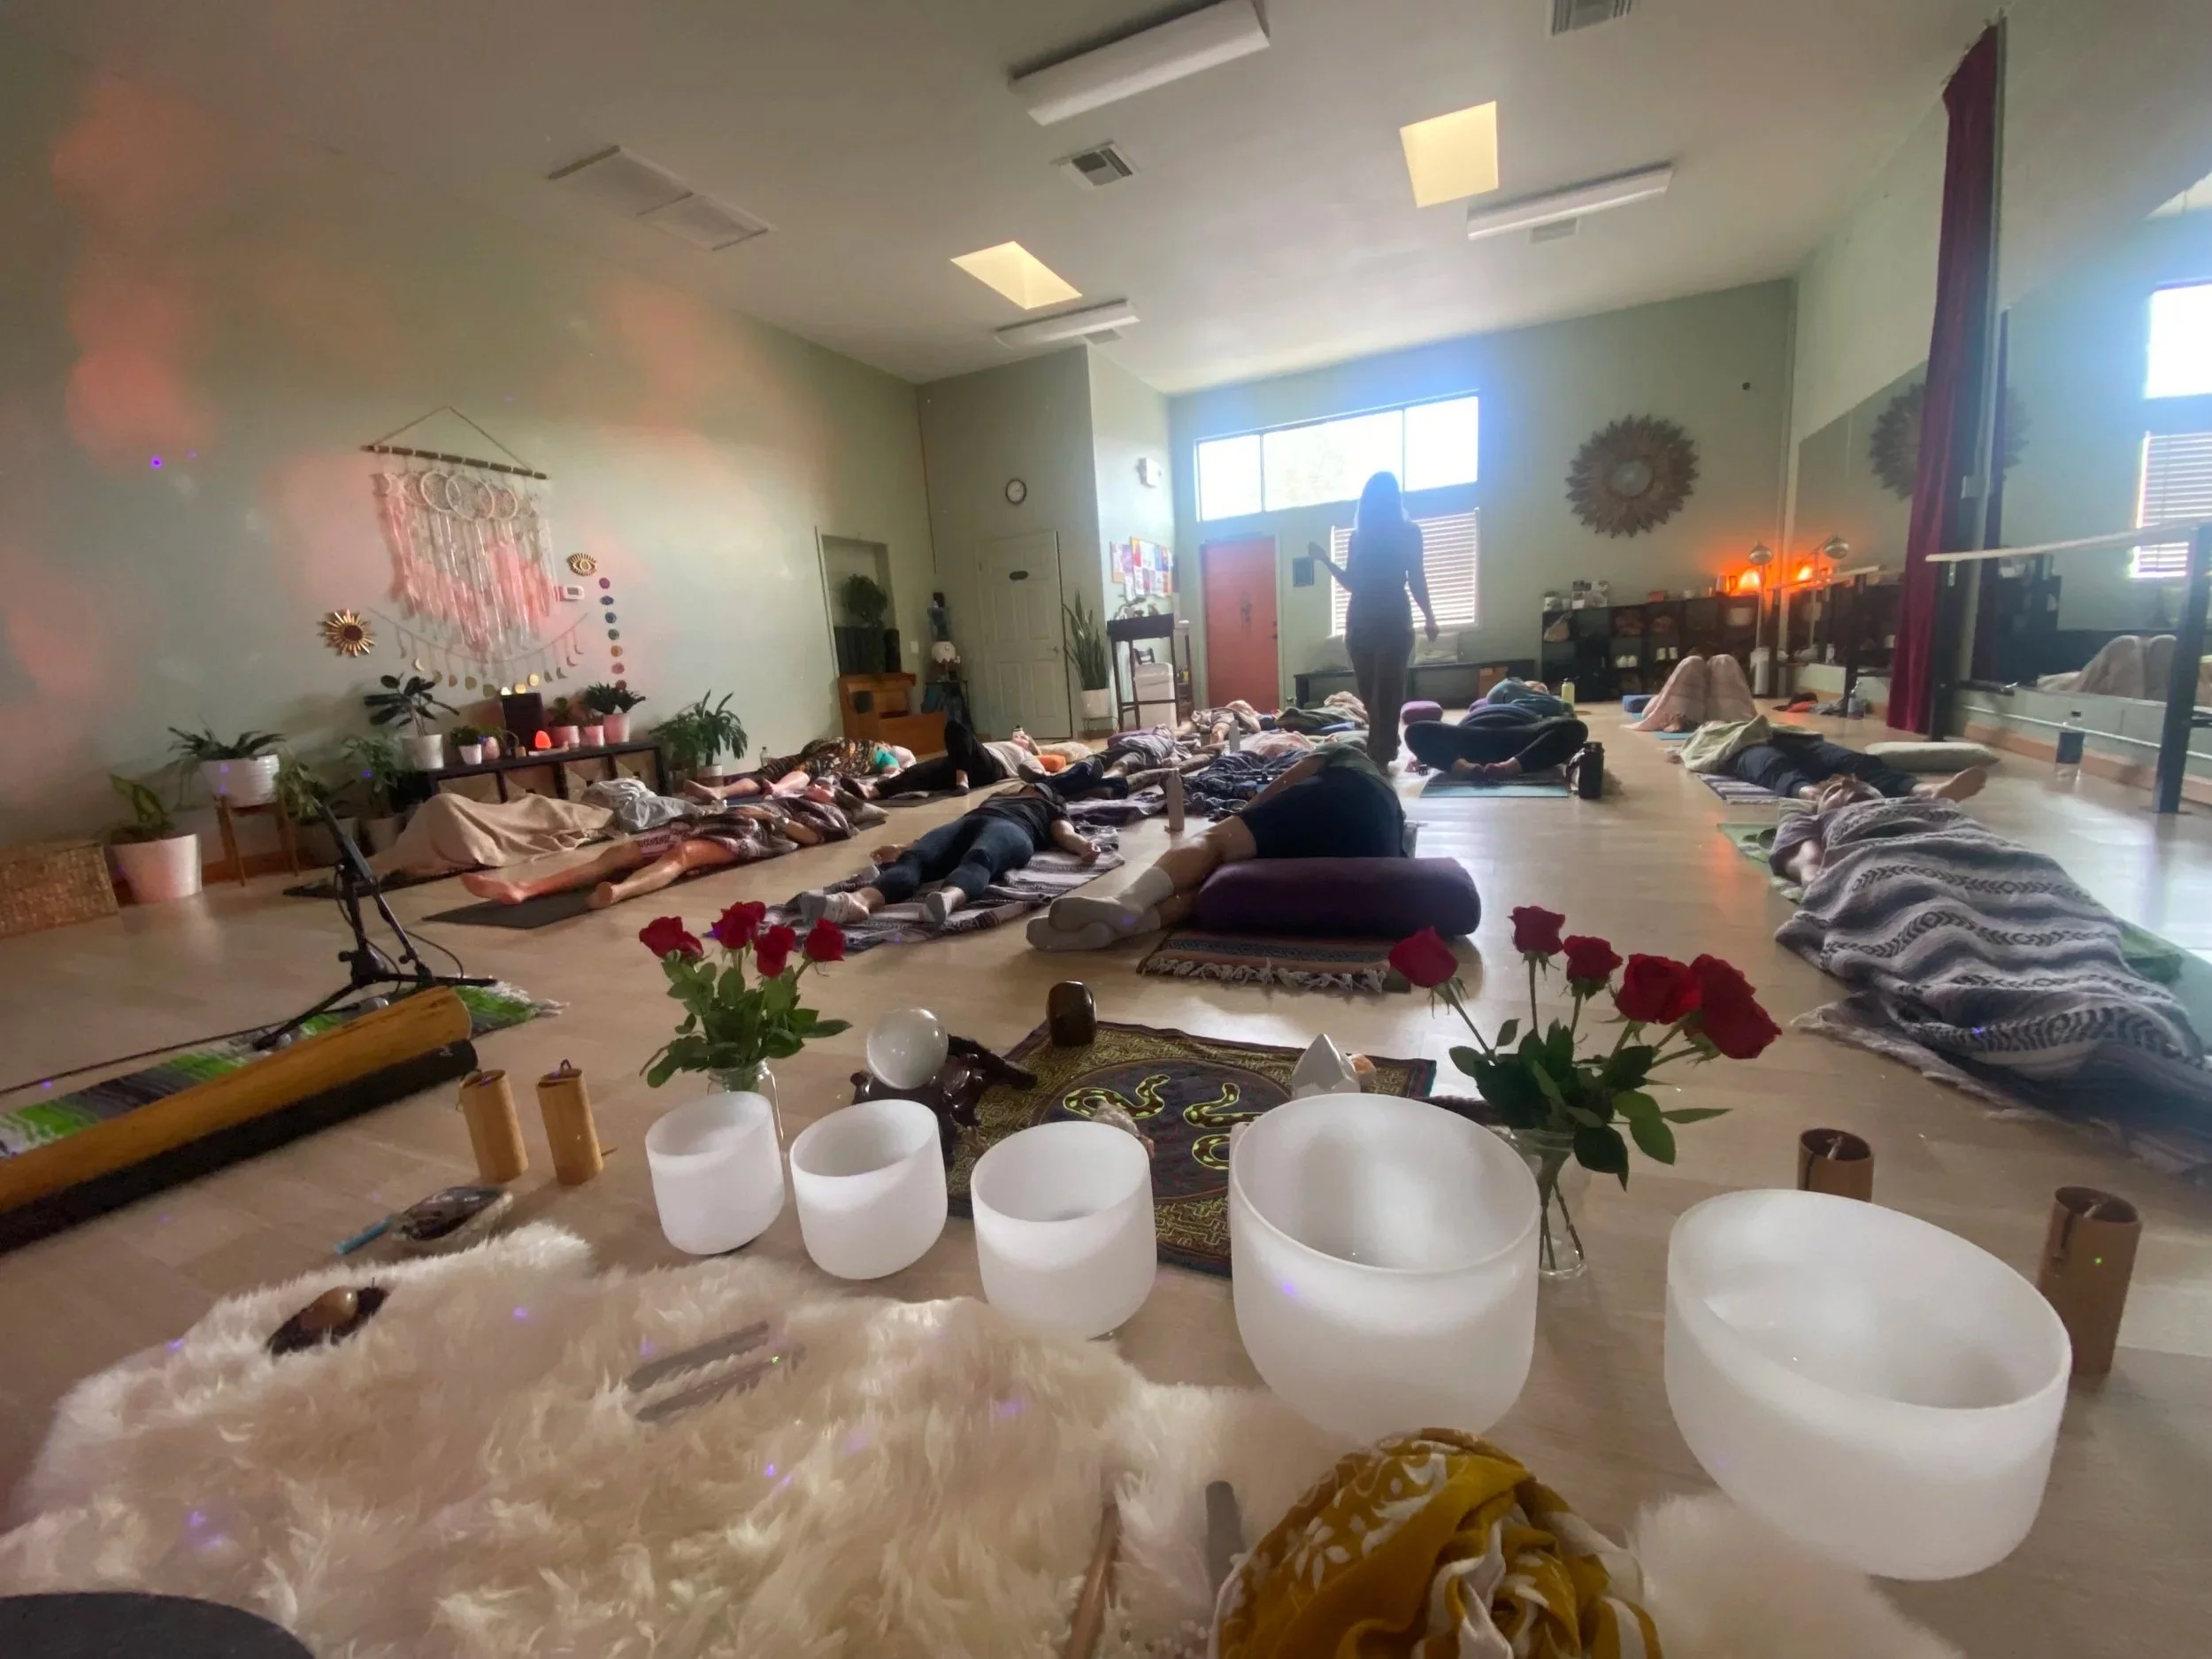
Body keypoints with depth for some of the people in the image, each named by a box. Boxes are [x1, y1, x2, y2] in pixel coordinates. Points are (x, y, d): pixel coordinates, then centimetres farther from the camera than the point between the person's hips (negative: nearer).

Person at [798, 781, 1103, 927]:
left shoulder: (1050, 809, 39)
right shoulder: (996, 797, 44)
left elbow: (1065, 834, 16)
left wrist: (1085, 845, -7)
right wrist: (905, 849, 18)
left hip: (1011, 829, -3)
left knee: (978, 859, -41)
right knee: (915, 858, -31)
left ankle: (947, 898, -73)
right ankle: (858, 900, -60)